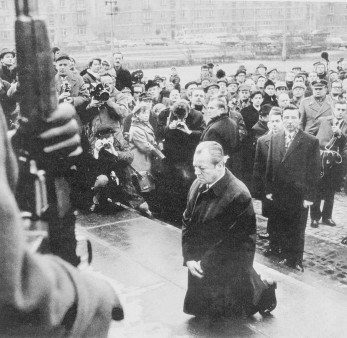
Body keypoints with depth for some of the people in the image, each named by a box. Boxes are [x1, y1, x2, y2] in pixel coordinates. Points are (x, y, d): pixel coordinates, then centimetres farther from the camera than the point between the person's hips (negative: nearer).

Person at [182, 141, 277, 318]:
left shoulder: (238, 195, -27)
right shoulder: (198, 185, -6)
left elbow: (233, 241, -23)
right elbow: (187, 222, 2)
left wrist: (205, 263, -17)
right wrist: (188, 258, -7)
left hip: (228, 269, -6)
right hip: (199, 265, 6)